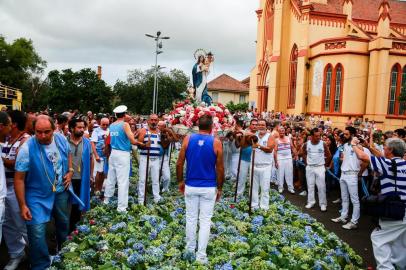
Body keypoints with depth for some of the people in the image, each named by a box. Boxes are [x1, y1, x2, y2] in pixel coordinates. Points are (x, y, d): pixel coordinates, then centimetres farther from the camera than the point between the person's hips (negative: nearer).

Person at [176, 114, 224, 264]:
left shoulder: (188, 139, -4)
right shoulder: (216, 142, -8)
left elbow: (179, 164, -2)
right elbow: (220, 168, -5)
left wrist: (180, 181, 11)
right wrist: (219, 188, 6)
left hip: (191, 186, 2)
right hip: (209, 188, -2)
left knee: (191, 218, 15)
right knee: (205, 221, 6)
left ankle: (190, 249, 29)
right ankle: (201, 255, 9)